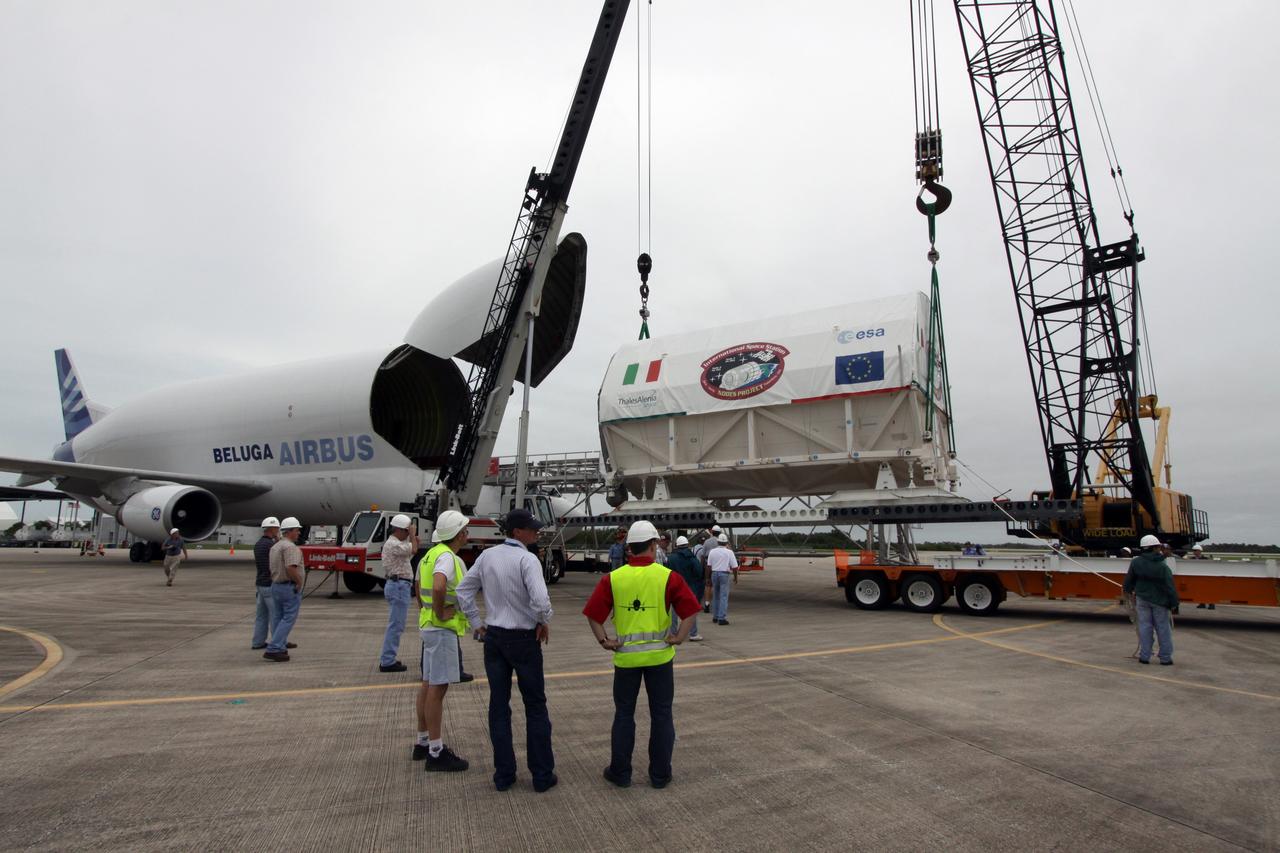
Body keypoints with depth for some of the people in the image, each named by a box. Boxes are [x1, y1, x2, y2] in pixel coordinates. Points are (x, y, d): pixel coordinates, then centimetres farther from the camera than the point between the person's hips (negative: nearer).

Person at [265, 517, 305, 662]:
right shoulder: (290, 547, -18)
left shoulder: (274, 547, 13)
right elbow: (291, 568, -29)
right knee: (289, 618, -4)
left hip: (276, 586, 9)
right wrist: (300, 582, -16)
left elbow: (273, 568, 17)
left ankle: (280, 648, 21)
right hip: (290, 587, -9)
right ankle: (273, 649, -9)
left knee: (278, 618, 14)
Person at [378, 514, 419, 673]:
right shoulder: (393, 544, -15)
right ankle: (387, 662, -5)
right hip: (399, 586, -11)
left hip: (398, 585, 11)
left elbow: (408, 556, 22)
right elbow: (413, 550, -25)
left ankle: (388, 659, 21)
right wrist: (413, 536, -10)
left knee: (395, 624, 15)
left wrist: (414, 542, 10)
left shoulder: (395, 543, 18)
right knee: (396, 625, -8)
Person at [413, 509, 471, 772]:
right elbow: (438, 587, -38)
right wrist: (439, 612, -23)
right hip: (443, 629, -10)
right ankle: (436, 753, 1)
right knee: (438, 688, -5)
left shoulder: (432, 554, 12)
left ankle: (423, 743, 27)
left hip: (430, 626, 10)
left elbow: (418, 586, 25)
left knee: (428, 685, 16)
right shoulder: (447, 557, -19)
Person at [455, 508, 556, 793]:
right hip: (523, 639, -5)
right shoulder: (527, 559, -18)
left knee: (499, 705, 12)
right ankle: (542, 775, 15)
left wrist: (477, 625, 13)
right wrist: (545, 623, -10)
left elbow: (463, 591, 6)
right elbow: (540, 600, -29)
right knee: (535, 707, 8)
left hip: (494, 638, 5)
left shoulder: (487, 555, 1)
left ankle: (504, 774, 19)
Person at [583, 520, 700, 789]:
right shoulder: (668, 577, -8)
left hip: (625, 656, 1)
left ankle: (620, 772, 22)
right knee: (661, 714, 12)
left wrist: (603, 640, -3)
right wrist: (679, 637, -6)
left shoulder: (613, 579, -5)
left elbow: (593, 614, -6)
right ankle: (660, 774, 19)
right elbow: (690, 610, -11)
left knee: (624, 714, 14)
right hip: (660, 655, -1)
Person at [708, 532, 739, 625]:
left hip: (714, 574, 4)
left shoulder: (712, 551, 3)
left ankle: (715, 617, 23)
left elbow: (708, 566, 3)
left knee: (716, 596, 17)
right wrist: (735, 577, 8)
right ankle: (722, 618, -8)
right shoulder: (729, 552, -5)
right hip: (724, 574, -4)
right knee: (724, 597, -2)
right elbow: (735, 567, -6)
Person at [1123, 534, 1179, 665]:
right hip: (1159, 601, -2)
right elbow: (1170, 587, -13)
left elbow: (1129, 579, 9)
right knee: (1163, 628, 7)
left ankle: (1144, 656, 8)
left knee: (1144, 626, 7)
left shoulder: (1135, 562, -5)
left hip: (1142, 599, 2)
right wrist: (1173, 604, -5)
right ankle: (1165, 657, 13)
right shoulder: (1162, 566, -14)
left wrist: (1128, 590, 27)